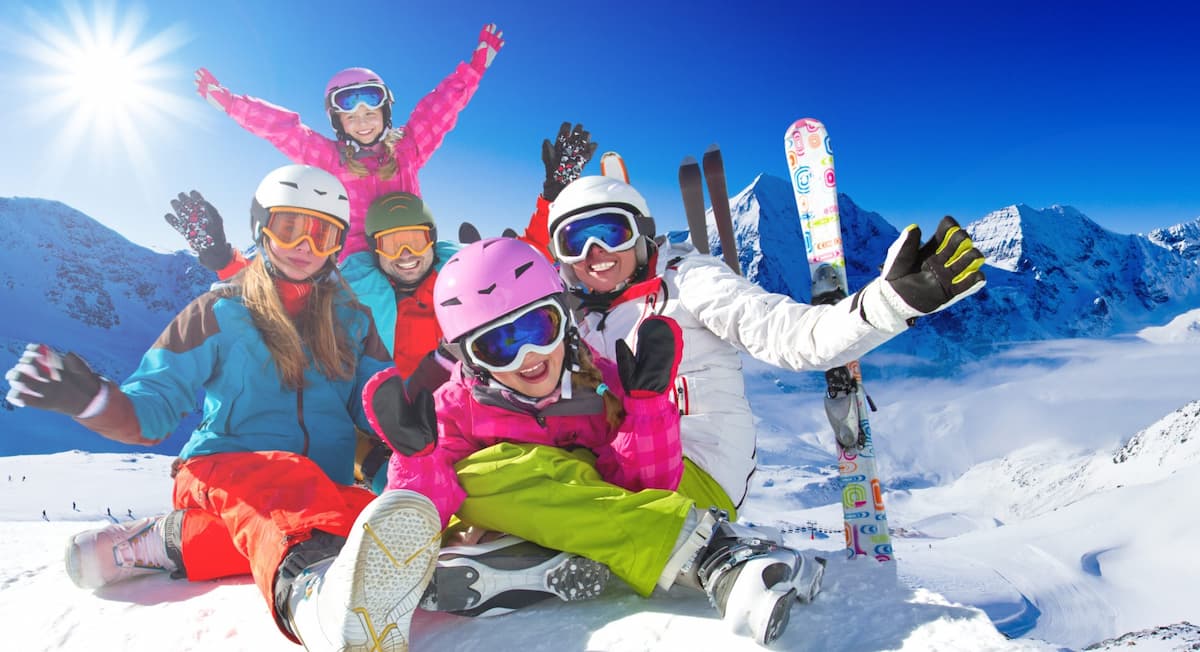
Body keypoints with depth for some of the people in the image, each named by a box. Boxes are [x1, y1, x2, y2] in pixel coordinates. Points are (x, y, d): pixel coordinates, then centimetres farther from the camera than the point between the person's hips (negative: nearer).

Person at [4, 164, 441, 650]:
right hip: (221, 475, -2)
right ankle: (313, 593, -70)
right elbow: (149, 414, 4)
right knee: (281, 475, -38)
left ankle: (176, 540, -25)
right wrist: (89, 398, -17)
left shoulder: (352, 319, 14)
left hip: (319, 498, 3)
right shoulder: (220, 312, 7)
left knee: (361, 511, -33)